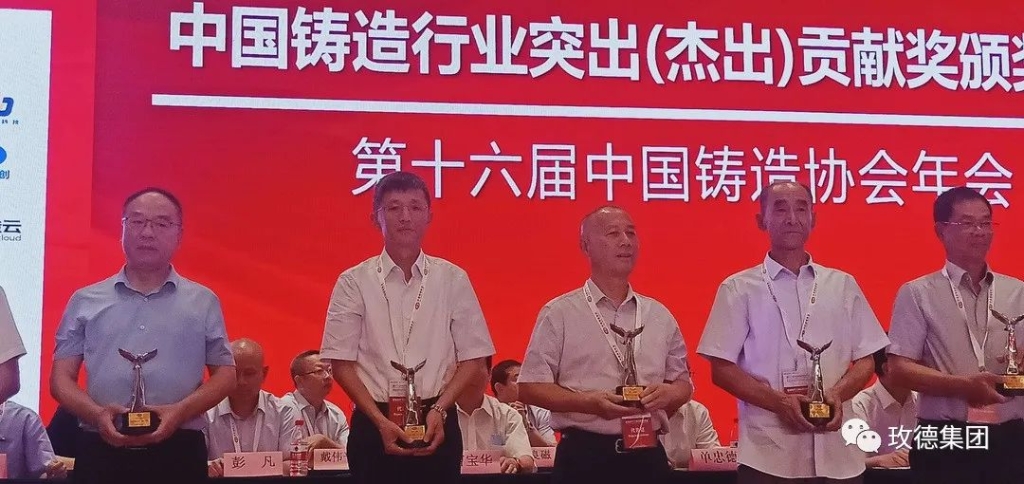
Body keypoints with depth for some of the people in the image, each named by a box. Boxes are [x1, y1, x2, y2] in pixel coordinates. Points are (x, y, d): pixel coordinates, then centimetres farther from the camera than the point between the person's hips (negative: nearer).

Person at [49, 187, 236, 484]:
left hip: (178, 452, 0)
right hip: (102, 452, 0)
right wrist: (97, 414, -10)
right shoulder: (86, 301, 12)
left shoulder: (203, 302, 11)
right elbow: (61, 377, 10)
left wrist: (180, 411, -9)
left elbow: (225, 374, 10)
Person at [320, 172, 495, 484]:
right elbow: (341, 362, -1)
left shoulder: (453, 279, 4)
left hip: (436, 425, 1)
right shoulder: (353, 282, 1)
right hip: (373, 425, -1)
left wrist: (438, 410, -8)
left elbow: (473, 358, 5)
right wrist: (381, 421, -11)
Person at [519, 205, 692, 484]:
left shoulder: (660, 316, 12)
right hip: (585, 457, -4)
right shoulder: (559, 314, 0)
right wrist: (588, 402, -17)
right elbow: (530, 387, -3)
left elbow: (683, 383, 19)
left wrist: (667, 394, -5)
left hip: (647, 455, 4)